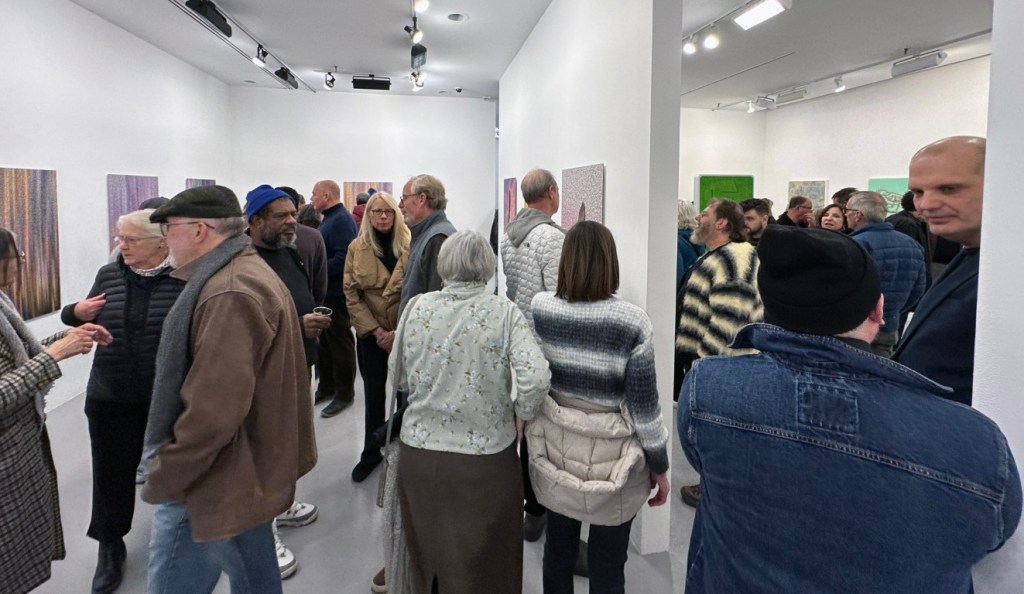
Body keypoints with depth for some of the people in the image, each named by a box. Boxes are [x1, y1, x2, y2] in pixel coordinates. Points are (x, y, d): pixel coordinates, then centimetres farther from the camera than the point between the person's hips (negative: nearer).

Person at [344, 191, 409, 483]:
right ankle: (371, 453, 25)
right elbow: (351, 295, -2)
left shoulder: (409, 245, -6)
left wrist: (398, 331, -14)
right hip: (370, 334, 2)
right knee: (374, 395, 11)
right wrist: (376, 331, -11)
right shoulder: (356, 248, 0)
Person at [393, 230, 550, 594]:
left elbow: (398, 378, 7)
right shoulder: (504, 312, -10)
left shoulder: (416, 308, -3)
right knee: (483, 563, 18)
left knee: (429, 555, 24)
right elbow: (536, 380, -20)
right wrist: (520, 415, -2)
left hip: (419, 454, 3)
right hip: (485, 458, -2)